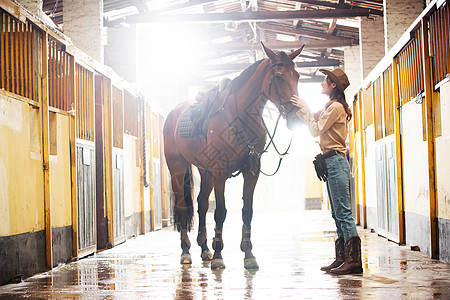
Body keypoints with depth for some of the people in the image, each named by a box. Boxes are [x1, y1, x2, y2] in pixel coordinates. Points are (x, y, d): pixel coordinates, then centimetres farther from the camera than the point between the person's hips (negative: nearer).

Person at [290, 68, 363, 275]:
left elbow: (316, 129, -12)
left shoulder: (336, 107, -10)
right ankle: (342, 259, 13)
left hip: (336, 163, -10)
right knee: (338, 215, 10)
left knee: (343, 213, -12)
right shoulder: (329, 107, 19)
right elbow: (311, 119, 31)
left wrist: (304, 108, -4)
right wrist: (298, 107, 18)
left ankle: (354, 261, -13)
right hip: (331, 164, 10)